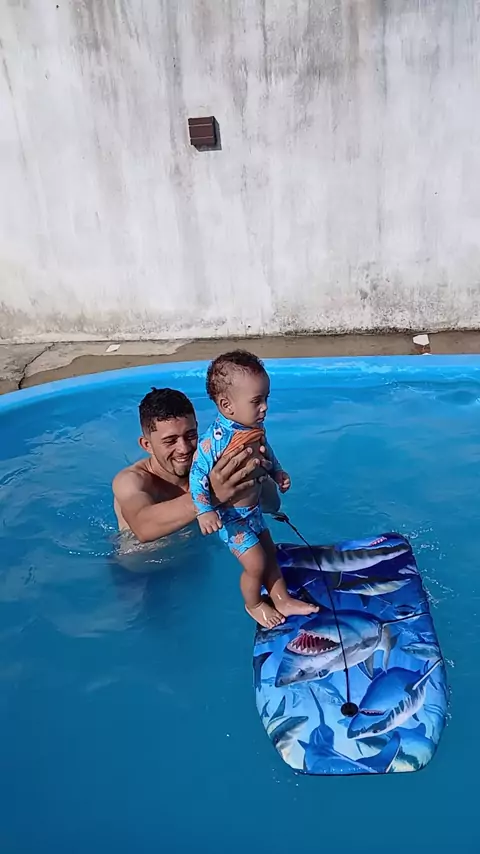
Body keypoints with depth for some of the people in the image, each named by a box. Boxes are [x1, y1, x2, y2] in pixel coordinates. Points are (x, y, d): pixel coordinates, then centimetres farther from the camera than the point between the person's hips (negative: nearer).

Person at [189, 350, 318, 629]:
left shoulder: (256, 428, -7)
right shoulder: (215, 439, -32)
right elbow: (198, 475, -28)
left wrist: (277, 471, 4)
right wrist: (205, 511, -31)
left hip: (254, 508, 8)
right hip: (231, 516, -7)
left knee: (270, 553, 20)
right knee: (256, 564, 2)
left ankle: (283, 600, 41)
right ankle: (254, 605, 32)